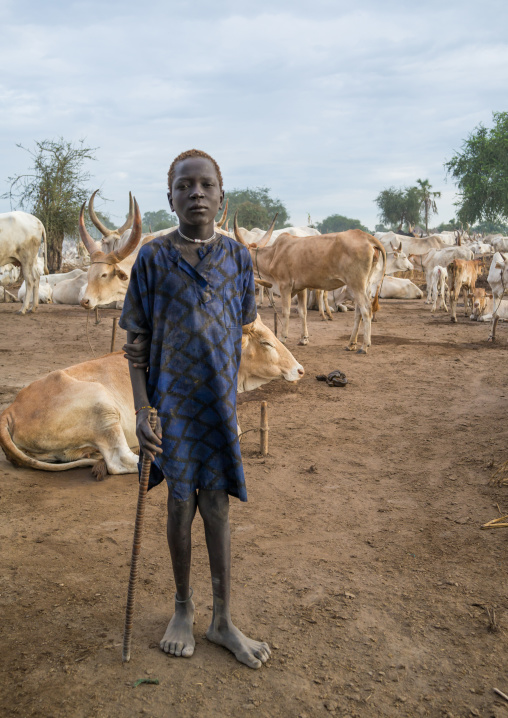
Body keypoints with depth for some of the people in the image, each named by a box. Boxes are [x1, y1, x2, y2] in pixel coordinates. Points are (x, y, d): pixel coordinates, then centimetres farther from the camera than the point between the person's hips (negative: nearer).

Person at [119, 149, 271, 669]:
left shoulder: (237, 257, 1)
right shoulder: (153, 258, -6)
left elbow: (238, 331, 9)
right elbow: (137, 343, -4)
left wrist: (230, 393, 11)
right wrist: (141, 412, -10)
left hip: (220, 402, 2)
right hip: (173, 402, -1)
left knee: (217, 506, 7)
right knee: (181, 504, 10)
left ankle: (222, 620, 22)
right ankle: (182, 607, 32)